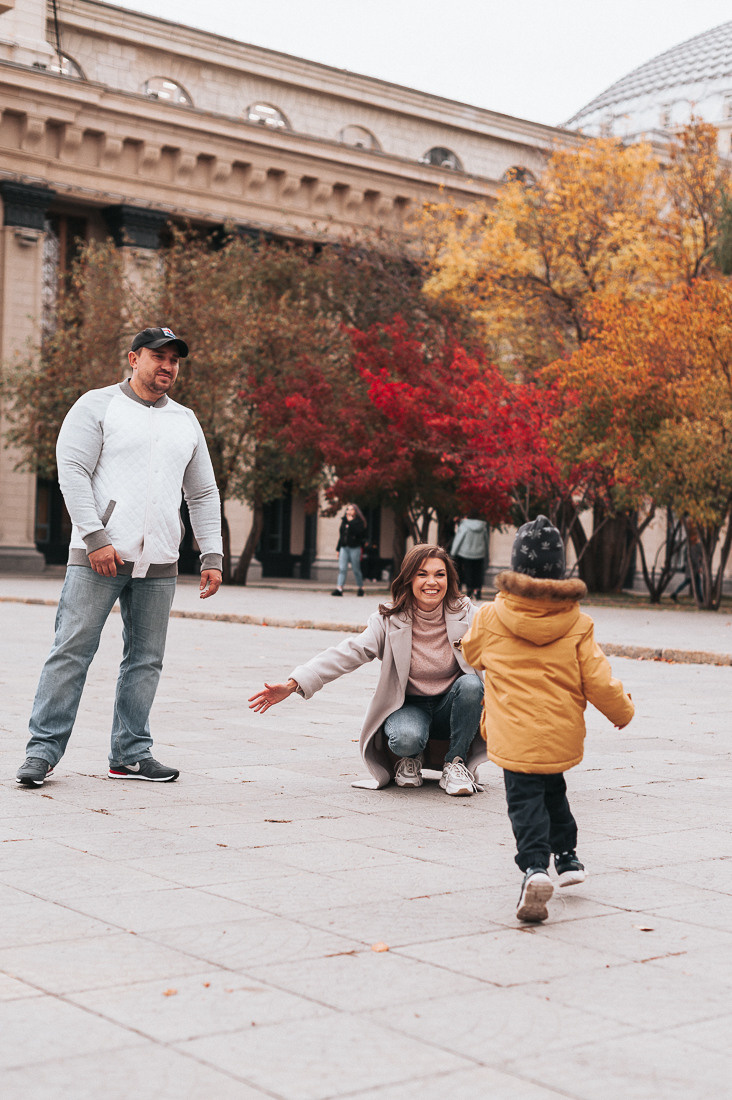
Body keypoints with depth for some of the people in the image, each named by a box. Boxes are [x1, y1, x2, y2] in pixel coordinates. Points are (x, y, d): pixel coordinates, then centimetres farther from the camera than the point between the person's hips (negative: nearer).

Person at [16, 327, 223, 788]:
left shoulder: (186, 421, 18)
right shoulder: (97, 406, 3)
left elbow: (204, 494, 20)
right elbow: (72, 471, -6)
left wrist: (213, 556, 10)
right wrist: (96, 537, -16)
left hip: (160, 563, 5)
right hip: (97, 557, -5)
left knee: (146, 660, 5)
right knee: (72, 651, -7)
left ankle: (131, 754, 13)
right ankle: (44, 750, -1)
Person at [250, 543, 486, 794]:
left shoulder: (465, 614, -6)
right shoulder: (389, 620, -11)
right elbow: (348, 653, -19)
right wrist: (294, 684, -30)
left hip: (450, 708, 2)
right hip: (407, 705, -2)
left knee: (471, 684, -30)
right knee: (406, 738, -36)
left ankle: (456, 762, -7)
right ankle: (409, 758, 5)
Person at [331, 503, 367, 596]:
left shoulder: (359, 521, 0)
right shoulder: (344, 521, 16)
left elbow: (358, 532, -19)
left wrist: (350, 522, -16)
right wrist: (338, 549, 18)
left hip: (355, 548, -5)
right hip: (344, 547, 5)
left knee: (356, 569, 2)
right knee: (342, 568, -7)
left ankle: (360, 587, 17)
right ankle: (339, 588, -13)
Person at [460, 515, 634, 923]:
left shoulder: (490, 618, -5)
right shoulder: (577, 624, -5)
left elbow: (470, 652, 16)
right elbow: (599, 682, -4)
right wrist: (623, 711, 16)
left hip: (514, 735, -3)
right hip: (564, 734, 3)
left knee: (525, 800, -1)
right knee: (553, 787, 26)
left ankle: (536, 866, -22)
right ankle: (567, 856, 32)